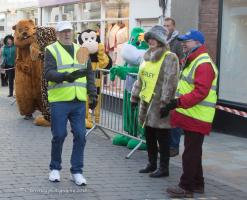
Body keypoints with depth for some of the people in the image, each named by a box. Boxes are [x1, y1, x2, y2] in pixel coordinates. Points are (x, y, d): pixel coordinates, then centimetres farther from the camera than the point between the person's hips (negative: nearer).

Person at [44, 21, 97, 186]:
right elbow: (49, 73, -12)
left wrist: (93, 94, 12)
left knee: (80, 135, 1)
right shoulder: (52, 50, 1)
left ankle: (77, 171, 12)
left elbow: (90, 74, 20)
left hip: (79, 101, 4)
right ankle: (55, 168, 20)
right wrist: (66, 76, -29)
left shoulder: (81, 51, 16)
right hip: (59, 100, -4)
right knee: (59, 135, 1)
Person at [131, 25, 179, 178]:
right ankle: (152, 164, 27)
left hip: (159, 104, -8)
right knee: (149, 135, 14)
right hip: (146, 102, 8)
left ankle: (164, 168, 8)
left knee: (162, 136, -1)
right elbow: (140, 79, 21)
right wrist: (135, 97, 19)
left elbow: (169, 83, -18)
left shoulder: (170, 58, -11)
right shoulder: (148, 56, 15)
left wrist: (164, 103, -21)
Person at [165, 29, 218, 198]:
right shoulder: (193, 61, 18)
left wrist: (178, 103, -27)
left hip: (197, 118, -11)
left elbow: (200, 92, -26)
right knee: (193, 152, 17)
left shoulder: (203, 64, -17)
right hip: (191, 116, 11)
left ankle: (186, 188, 2)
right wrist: (176, 103, 15)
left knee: (190, 154, -4)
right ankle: (197, 184, 27)